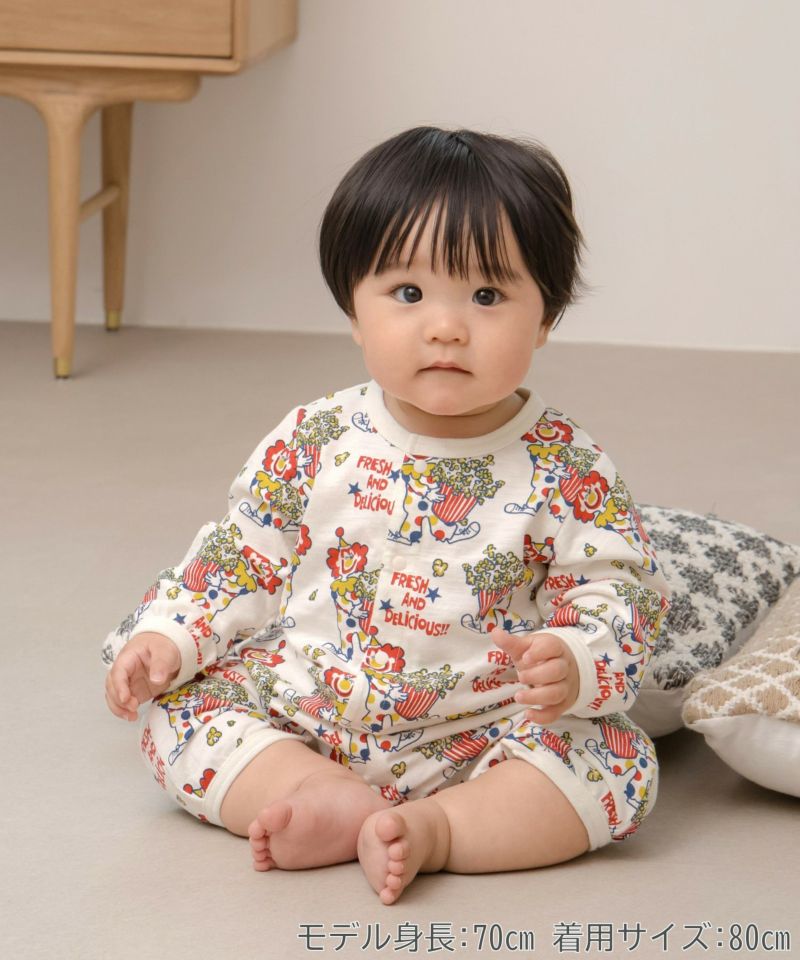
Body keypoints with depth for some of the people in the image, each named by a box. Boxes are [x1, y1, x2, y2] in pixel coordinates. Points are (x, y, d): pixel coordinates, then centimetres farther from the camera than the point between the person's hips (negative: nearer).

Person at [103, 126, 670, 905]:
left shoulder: (567, 472, -9)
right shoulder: (313, 442, -2)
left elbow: (617, 588, -8)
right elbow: (236, 558, 8)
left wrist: (573, 666, -29)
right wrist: (168, 638, -4)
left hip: (478, 741, -2)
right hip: (297, 720, 3)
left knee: (616, 761, -23)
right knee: (179, 711, -11)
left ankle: (436, 827, -27)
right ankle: (335, 802, -22)